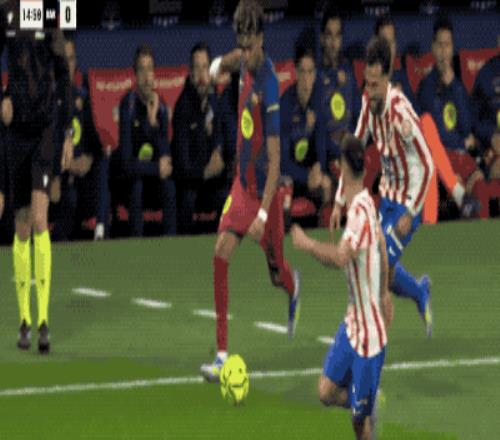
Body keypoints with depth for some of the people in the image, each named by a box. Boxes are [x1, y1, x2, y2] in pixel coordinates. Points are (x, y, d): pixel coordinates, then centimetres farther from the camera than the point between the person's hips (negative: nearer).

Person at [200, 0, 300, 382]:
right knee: (220, 256, -9)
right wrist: (219, 64, 2)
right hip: (242, 182, 6)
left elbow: (275, 160, -26)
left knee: (278, 275, 11)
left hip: (266, 190, -6)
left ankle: (294, 289, 51)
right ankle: (223, 354, -8)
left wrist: (264, 213, -31)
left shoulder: (270, 86, -26)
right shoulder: (246, 63, -5)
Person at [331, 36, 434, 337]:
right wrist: (340, 202, 2)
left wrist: (410, 213, -25)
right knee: (385, 270, 14)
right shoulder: (369, 103, -7)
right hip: (387, 196, 7)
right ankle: (421, 293, 40)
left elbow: (426, 167, -24)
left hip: (409, 201, -7)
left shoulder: (401, 113, -29)